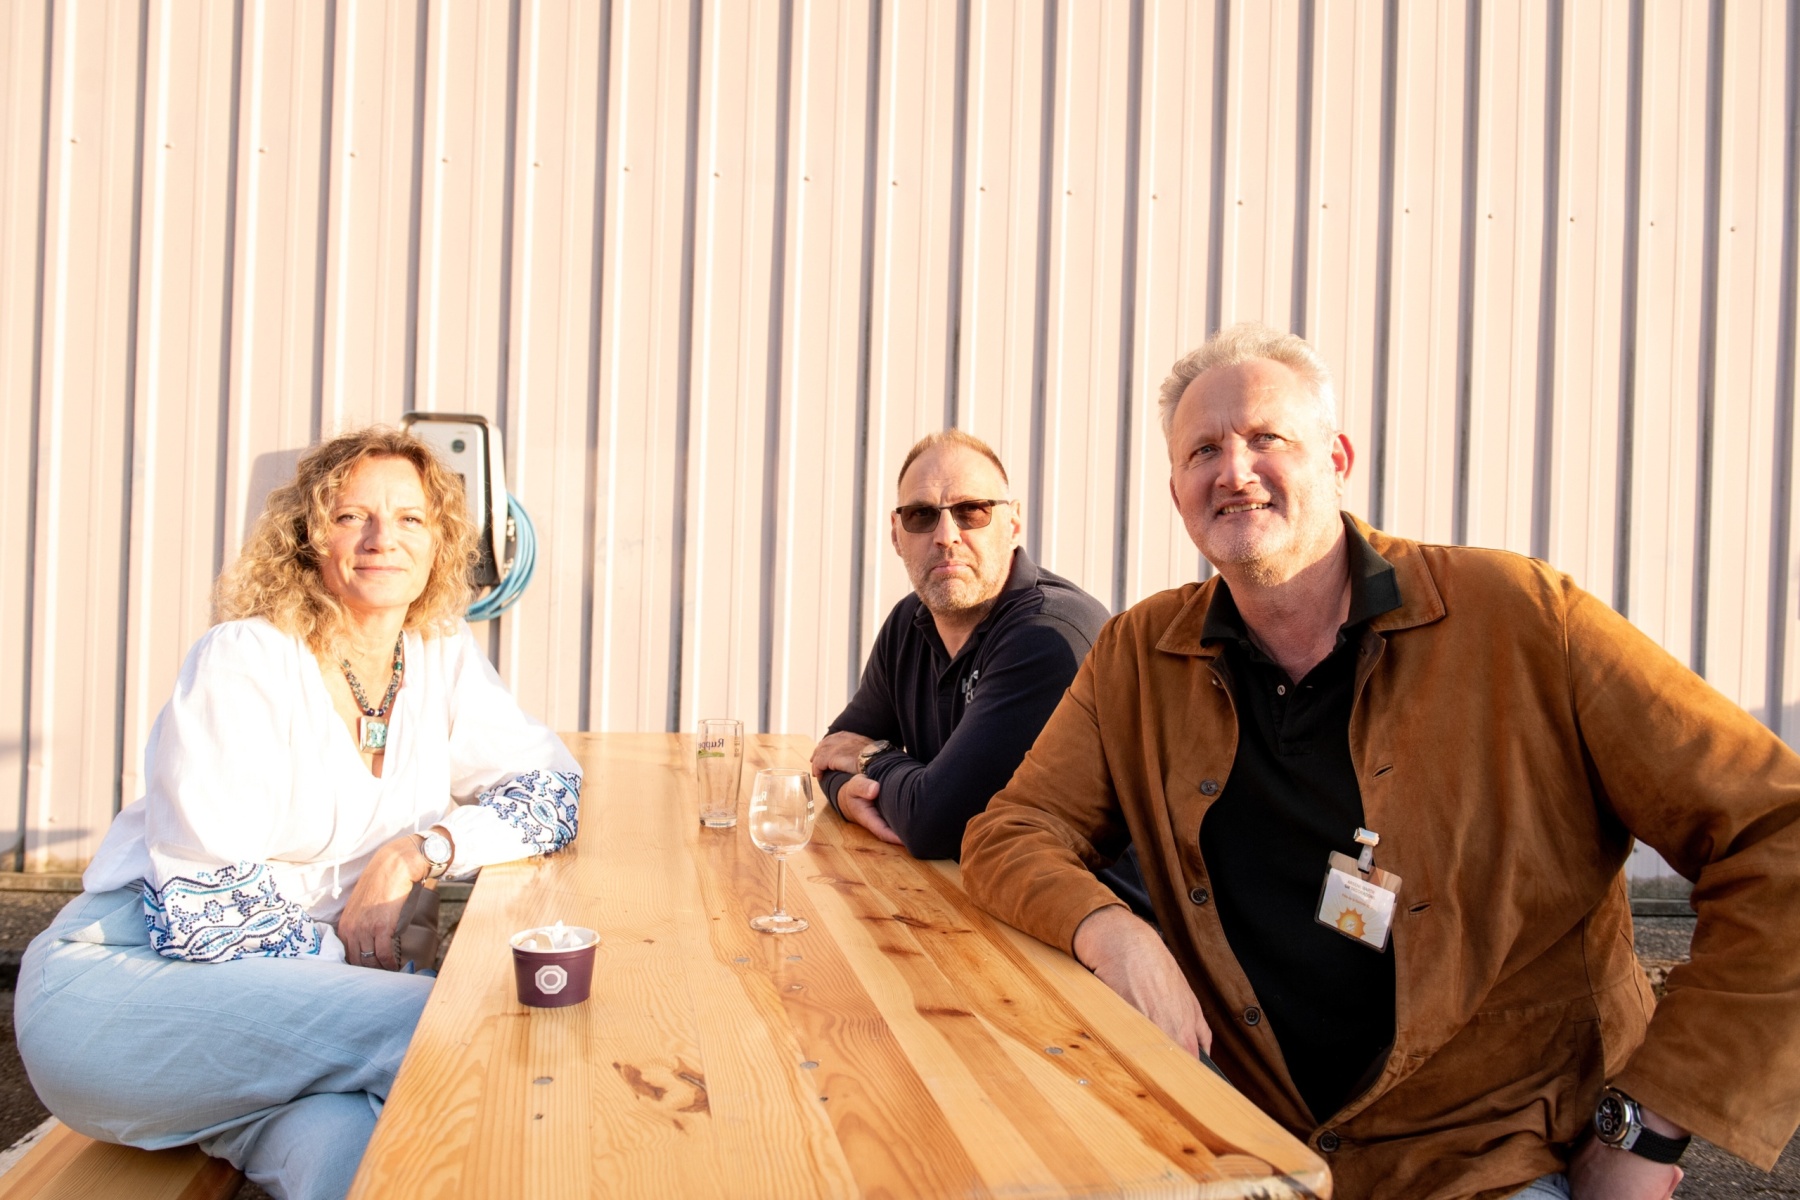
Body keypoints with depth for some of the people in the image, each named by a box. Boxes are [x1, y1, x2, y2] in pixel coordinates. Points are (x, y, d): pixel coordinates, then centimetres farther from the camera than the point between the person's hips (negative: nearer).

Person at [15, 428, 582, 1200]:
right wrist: (346, 961, -11)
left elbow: (555, 787, -1)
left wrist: (417, 851, -14)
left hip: (292, 980, 4)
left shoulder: (442, 660, 5)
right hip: (124, 978, -3)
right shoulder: (242, 660, -12)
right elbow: (204, 911, -17)